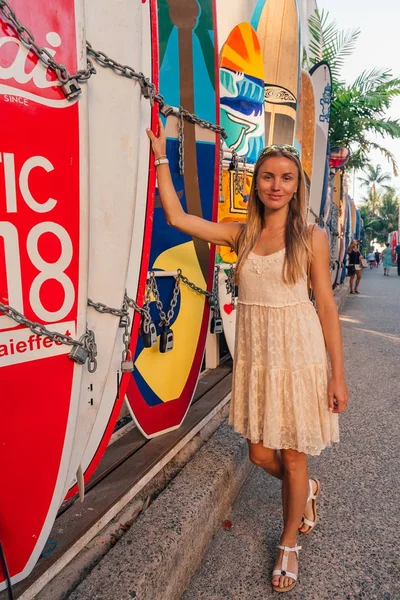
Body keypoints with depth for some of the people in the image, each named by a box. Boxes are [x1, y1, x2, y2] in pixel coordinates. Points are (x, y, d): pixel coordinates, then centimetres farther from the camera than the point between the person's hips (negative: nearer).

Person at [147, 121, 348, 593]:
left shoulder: (311, 237, -4)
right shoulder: (241, 235, 4)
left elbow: (326, 306, -4)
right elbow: (176, 217, 0)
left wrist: (338, 374, -5)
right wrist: (161, 155, 4)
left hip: (298, 351, -3)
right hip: (253, 354, 4)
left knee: (292, 457, 10)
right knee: (260, 455, 14)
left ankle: (290, 542, 39)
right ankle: (308, 489, 49)